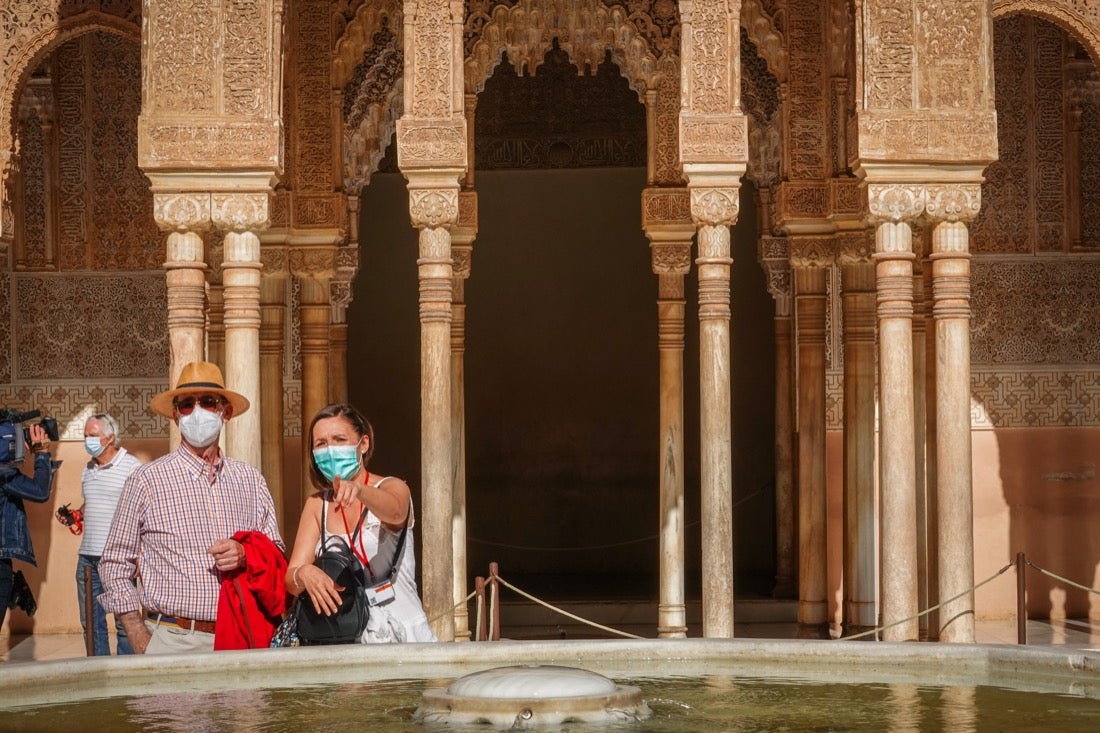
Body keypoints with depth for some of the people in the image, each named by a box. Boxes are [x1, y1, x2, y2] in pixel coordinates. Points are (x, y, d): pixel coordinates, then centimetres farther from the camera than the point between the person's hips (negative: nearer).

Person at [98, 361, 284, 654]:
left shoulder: (250, 480, 10)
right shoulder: (146, 480, 0)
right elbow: (115, 565, 1)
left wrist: (246, 556, -9)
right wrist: (143, 648, -7)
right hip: (172, 641, -3)